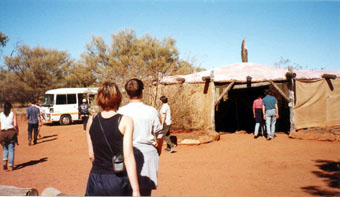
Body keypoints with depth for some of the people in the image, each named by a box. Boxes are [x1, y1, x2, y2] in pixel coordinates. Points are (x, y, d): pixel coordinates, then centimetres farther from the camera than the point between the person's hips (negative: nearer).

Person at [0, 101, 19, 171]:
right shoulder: (13, 114, -1)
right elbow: (15, 125, -9)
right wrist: (17, 131, 4)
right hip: (11, 132, -2)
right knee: (11, 149, 5)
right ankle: (10, 166, 3)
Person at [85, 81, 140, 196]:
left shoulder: (91, 121, 1)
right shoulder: (125, 121, -10)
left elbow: (91, 155, 7)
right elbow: (128, 156, -16)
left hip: (95, 180, 3)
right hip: (118, 180, -3)